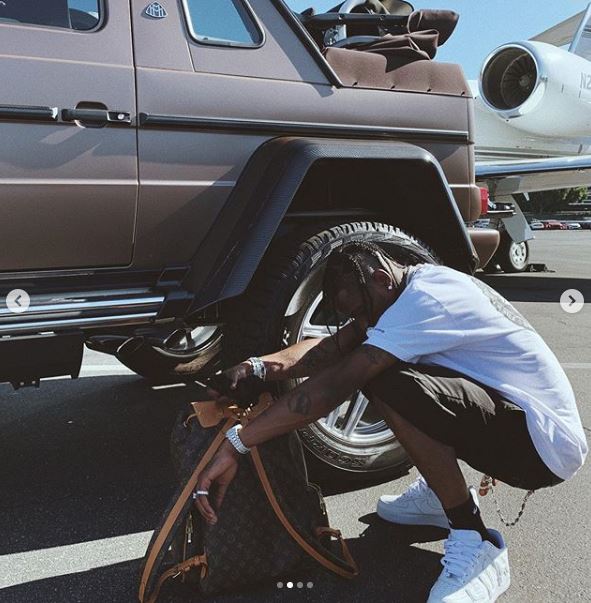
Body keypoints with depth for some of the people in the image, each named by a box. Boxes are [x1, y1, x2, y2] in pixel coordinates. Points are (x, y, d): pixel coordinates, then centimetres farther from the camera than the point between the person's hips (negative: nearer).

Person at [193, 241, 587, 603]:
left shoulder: (426, 298, -24)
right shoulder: (414, 283, 5)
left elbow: (336, 384, -30)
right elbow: (333, 348, 0)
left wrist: (237, 444, -27)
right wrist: (263, 366, -18)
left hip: (548, 446, -10)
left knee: (389, 384, -31)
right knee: (377, 365, 8)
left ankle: (476, 545, -15)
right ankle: (443, 494, 15)